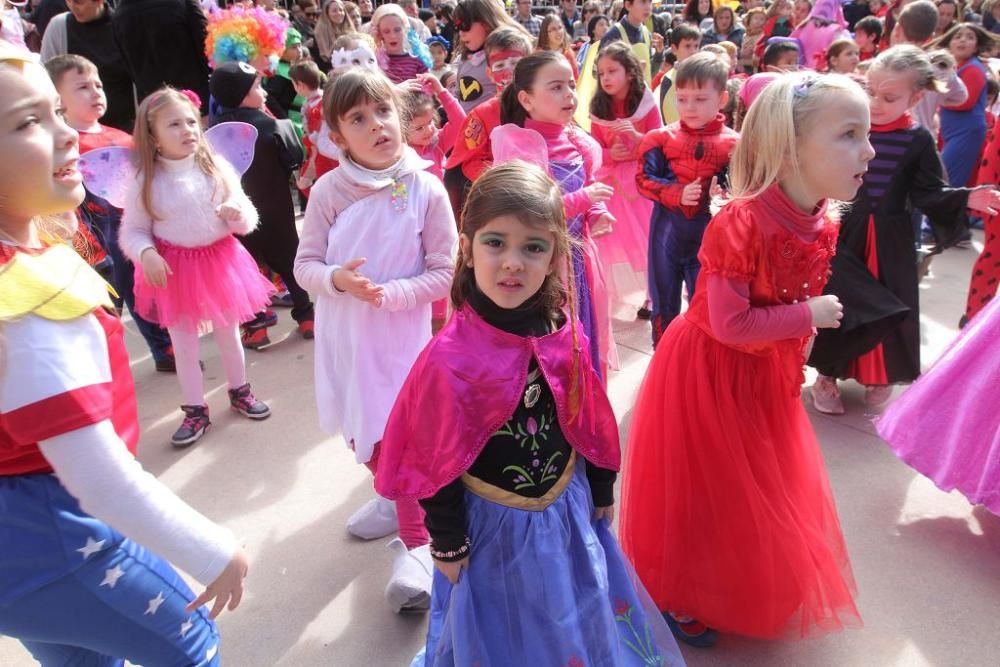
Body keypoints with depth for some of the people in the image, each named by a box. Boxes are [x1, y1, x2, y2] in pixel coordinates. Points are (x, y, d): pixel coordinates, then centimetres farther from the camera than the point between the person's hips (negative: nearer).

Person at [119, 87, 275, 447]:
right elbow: (131, 231, -4)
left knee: (228, 333, 17)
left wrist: (239, 214, -23)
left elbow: (247, 219, -1)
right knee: (184, 344, 10)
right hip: (175, 269, -1)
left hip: (221, 261, 1)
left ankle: (239, 392, 38)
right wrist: (146, 254, -23)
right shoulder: (145, 183, -10)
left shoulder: (218, 169, -6)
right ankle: (195, 410, 25)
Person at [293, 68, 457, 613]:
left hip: (401, 334, -4)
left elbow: (444, 273, -9)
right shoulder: (329, 190, -6)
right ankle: (392, 496, 48)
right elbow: (305, 265, -2)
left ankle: (414, 542, 17)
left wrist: (391, 293, -22)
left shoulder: (426, 190, -12)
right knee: (359, 429, 20)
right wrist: (335, 278, -22)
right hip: (342, 334, 4)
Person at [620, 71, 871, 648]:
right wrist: (808, 316, -21)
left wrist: (797, 356, 12)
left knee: (762, 493, 23)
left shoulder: (820, 225, -4)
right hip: (708, 372, -8)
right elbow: (730, 325, -29)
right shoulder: (741, 223, -29)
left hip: (767, 374, 8)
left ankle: (752, 594, 50)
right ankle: (680, 599, 36)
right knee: (703, 493, 9)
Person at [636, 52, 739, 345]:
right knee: (664, 297, 13)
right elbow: (644, 179, -5)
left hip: (709, 230, -1)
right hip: (668, 227, 1)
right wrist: (678, 194, -18)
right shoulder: (662, 138, -1)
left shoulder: (733, 144, -3)